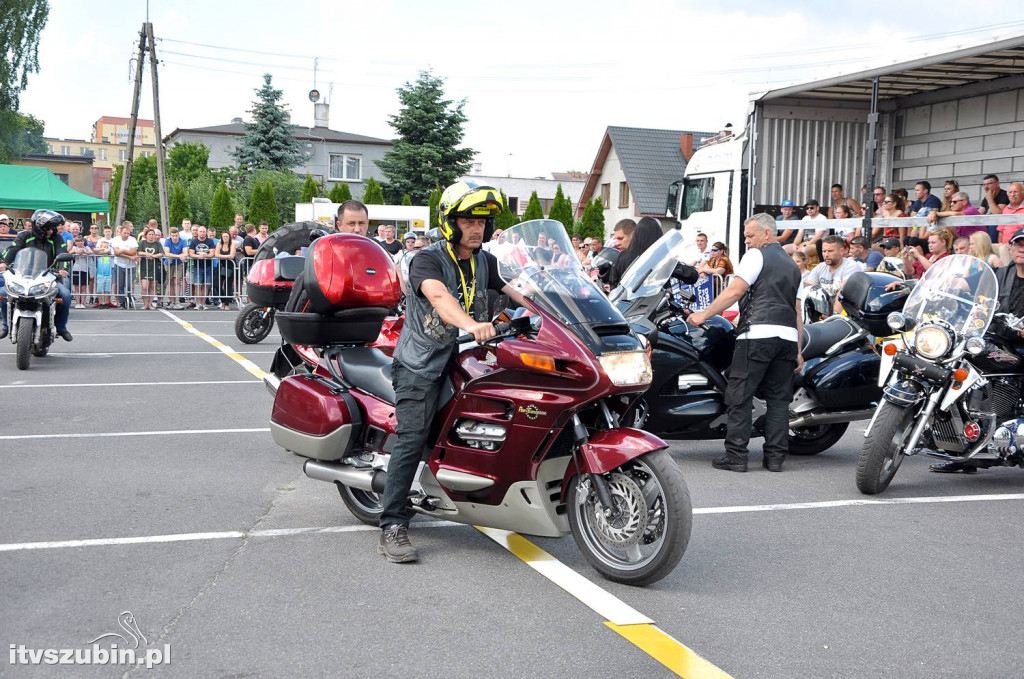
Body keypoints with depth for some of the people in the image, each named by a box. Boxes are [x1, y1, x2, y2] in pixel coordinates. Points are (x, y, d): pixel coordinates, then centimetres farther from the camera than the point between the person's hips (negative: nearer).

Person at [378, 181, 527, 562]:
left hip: (465, 359, 7)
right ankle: (392, 526, -16)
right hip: (423, 362, -7)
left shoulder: (485, 262, 11)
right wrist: (470, 324, -50)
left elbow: (515, 290, 5)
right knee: (413, 437, -16)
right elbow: (438, 295, -31)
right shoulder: (428, 260, -11)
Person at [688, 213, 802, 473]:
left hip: (758, 334, -8)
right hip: (788, 336, 8)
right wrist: (798, 352, 23)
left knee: (739, 396, -5)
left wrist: (704, 315, -7)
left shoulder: (756, 256, 2)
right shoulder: (791, 265, 26)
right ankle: (775, 456, 6)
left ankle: (736, 455, -7)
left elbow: (734, 291, -10)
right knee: (778, 398, 8)